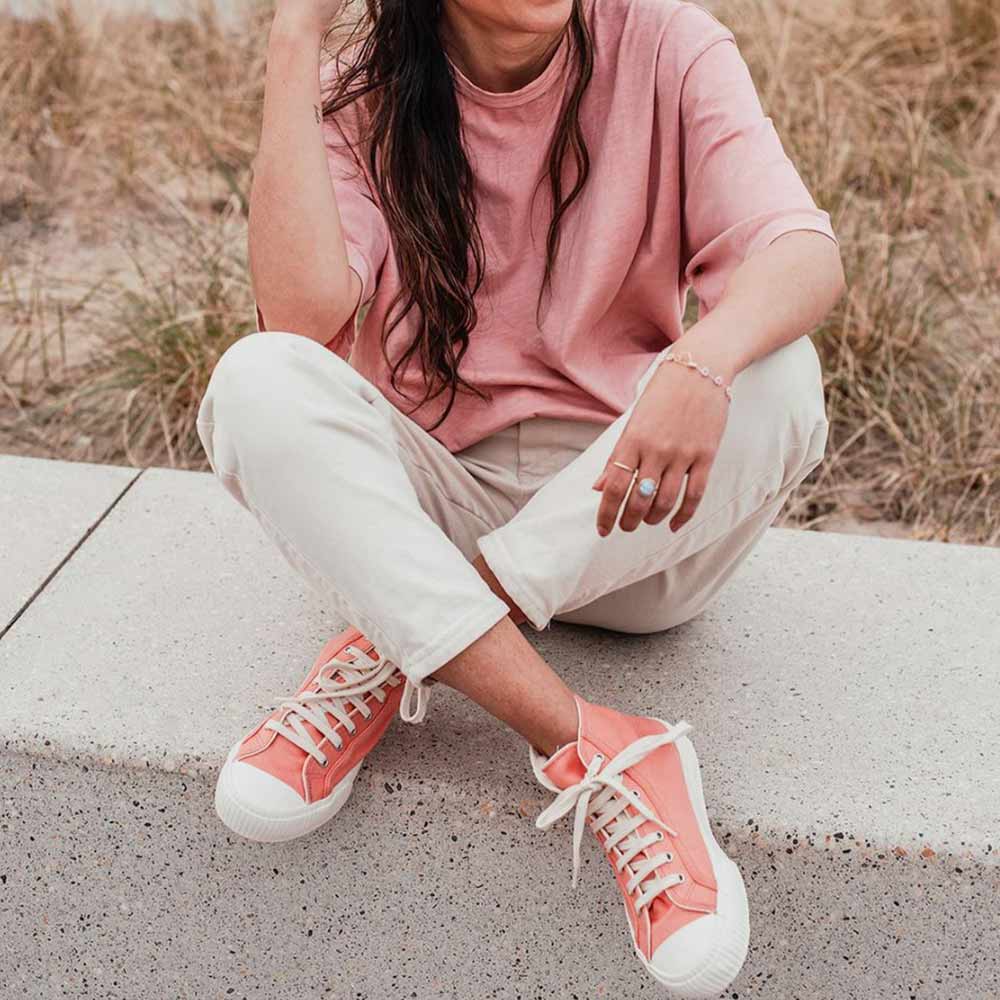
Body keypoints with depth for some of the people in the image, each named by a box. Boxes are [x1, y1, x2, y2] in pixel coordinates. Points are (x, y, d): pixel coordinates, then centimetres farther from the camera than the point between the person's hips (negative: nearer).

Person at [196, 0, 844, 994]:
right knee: (259, 379, -24)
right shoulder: (364, 89, -3)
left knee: (774, 374, -27)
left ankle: (387, 659, -22)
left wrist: (701, 365, -42)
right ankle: (595, 754, -29)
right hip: (423, 517, 1)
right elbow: (303, 313, -21)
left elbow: (808, 257, -20)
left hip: (626, 524, 0)